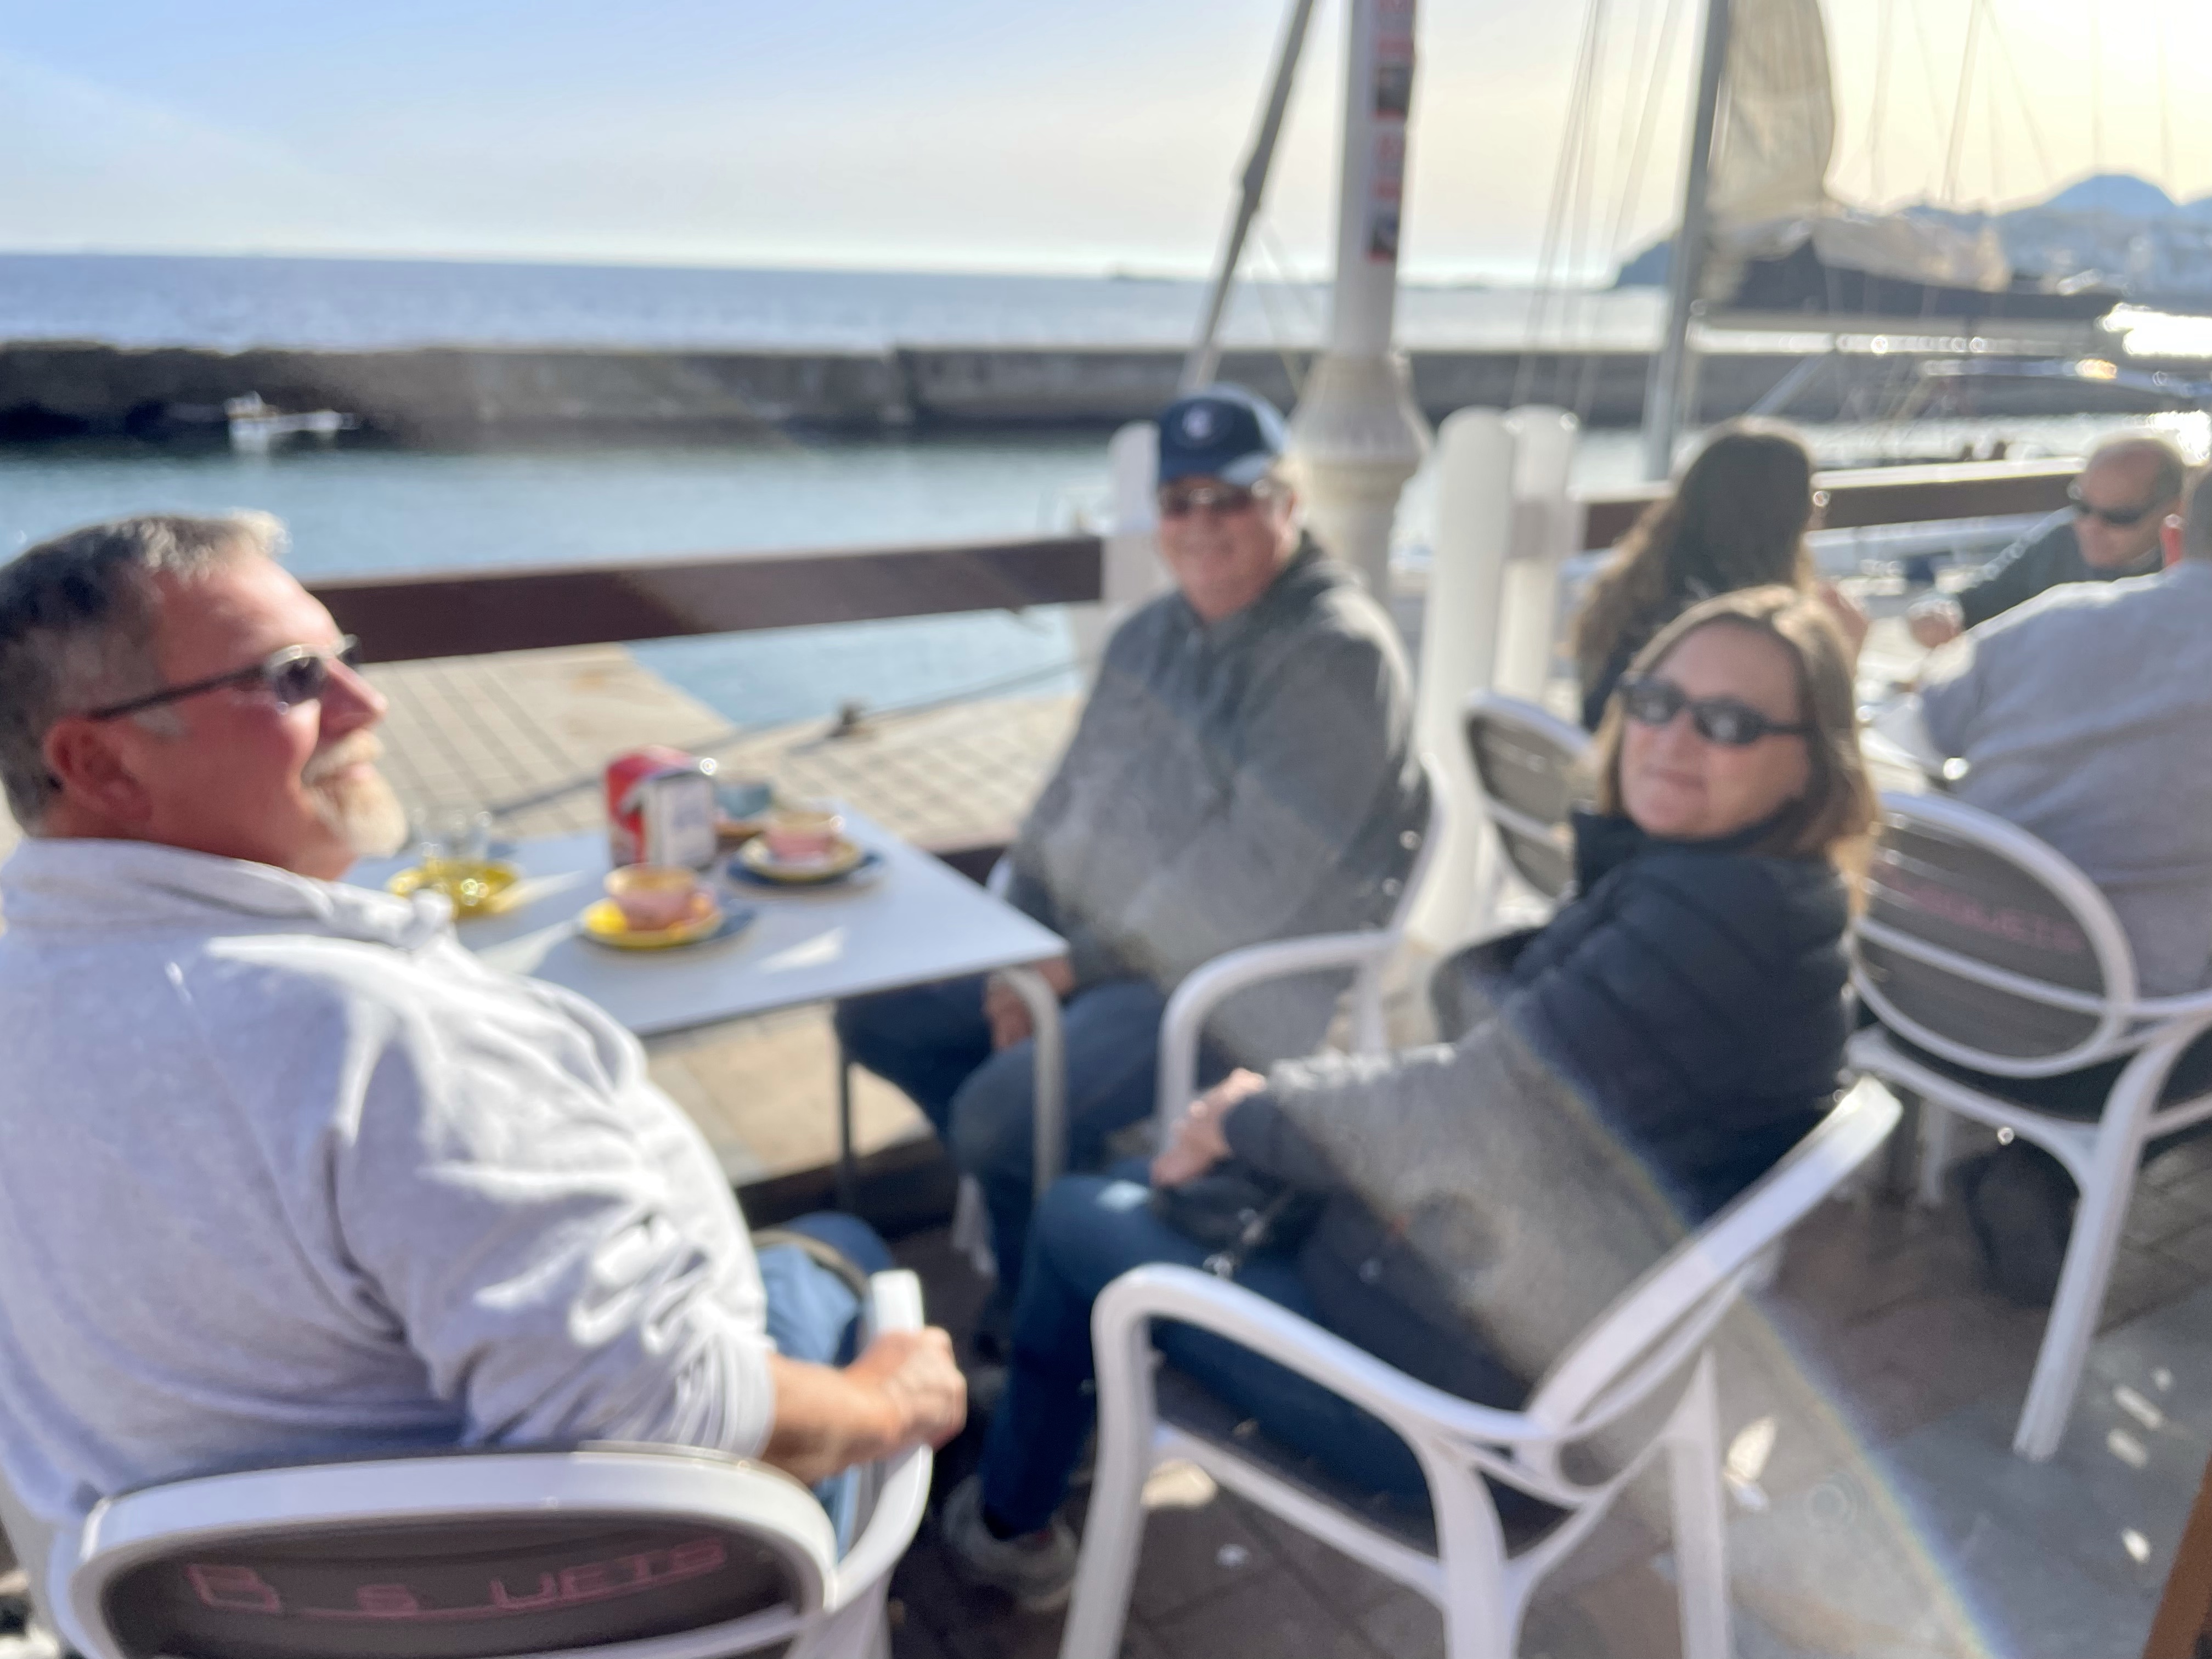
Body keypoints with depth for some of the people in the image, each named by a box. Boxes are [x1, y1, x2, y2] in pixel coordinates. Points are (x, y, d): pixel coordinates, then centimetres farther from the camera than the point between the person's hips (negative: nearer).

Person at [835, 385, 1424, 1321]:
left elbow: (1257, 869, -23)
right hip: (1088, 941, 9)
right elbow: (1070, 797, 12)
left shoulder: (1337, 653, -16)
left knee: (1002, 1112, -25)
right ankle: (1030, 1201, 15)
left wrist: (1088, 960, -17)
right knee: (877, 1016, 6)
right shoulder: (1152, 635, 11)